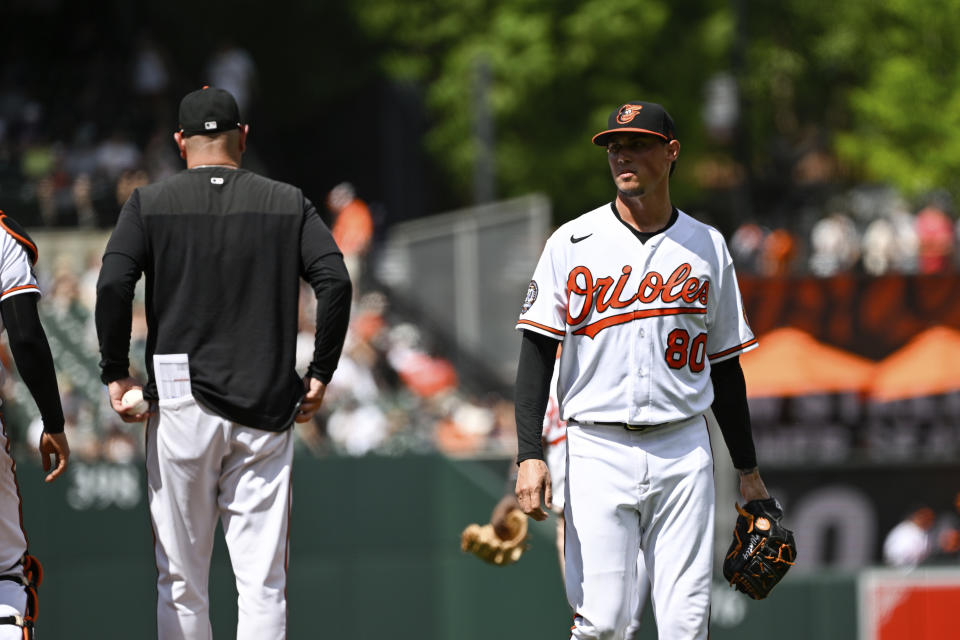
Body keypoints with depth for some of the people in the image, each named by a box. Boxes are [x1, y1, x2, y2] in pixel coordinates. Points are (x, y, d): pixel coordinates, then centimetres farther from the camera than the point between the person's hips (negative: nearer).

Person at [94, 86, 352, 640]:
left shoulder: (149, 204, 4)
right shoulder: (289, 204, 7)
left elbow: (113, 287, -10)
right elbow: (335, 282, -4)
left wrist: (117, 373, -2)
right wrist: (320, 375, 2)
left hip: (181, 405, -1)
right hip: (267, 408, 1)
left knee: (182, 580, 6)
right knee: (263, 582, 0)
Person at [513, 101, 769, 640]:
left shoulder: (706, 246, 9)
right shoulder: (574, 243, 3)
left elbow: (725, 367, 15)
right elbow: (537, 352, -1)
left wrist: (748, 469, 14)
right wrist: (529, 455, -13)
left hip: (684, 451, 2)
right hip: (598, 451, -2)